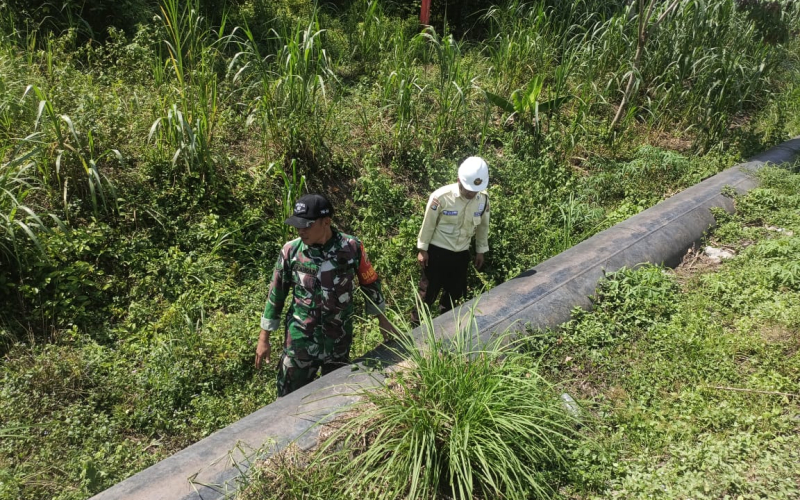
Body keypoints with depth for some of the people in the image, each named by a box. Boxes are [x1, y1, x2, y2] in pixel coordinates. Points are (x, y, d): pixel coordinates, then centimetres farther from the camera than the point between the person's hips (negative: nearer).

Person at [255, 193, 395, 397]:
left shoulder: (352, 248, -13)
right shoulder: (291, 250, -11)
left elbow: (370, 283, 2)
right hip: (300, 341, 0)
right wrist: (264, 338, 1)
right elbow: (276, 294, -2)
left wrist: (382, 320, 9)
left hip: (338, 340, 0)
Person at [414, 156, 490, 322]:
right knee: (429, 290, 8)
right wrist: (422, 249, -6)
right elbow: (428, 224, -11)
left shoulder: (483, 199, -10)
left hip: (462, 252, 4)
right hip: (438, 251, -4)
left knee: (455, 291, 18)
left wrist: (481, 250, 12)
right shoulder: (441, 196, -23)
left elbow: (483, 225, 5)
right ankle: (417, 323, 27)